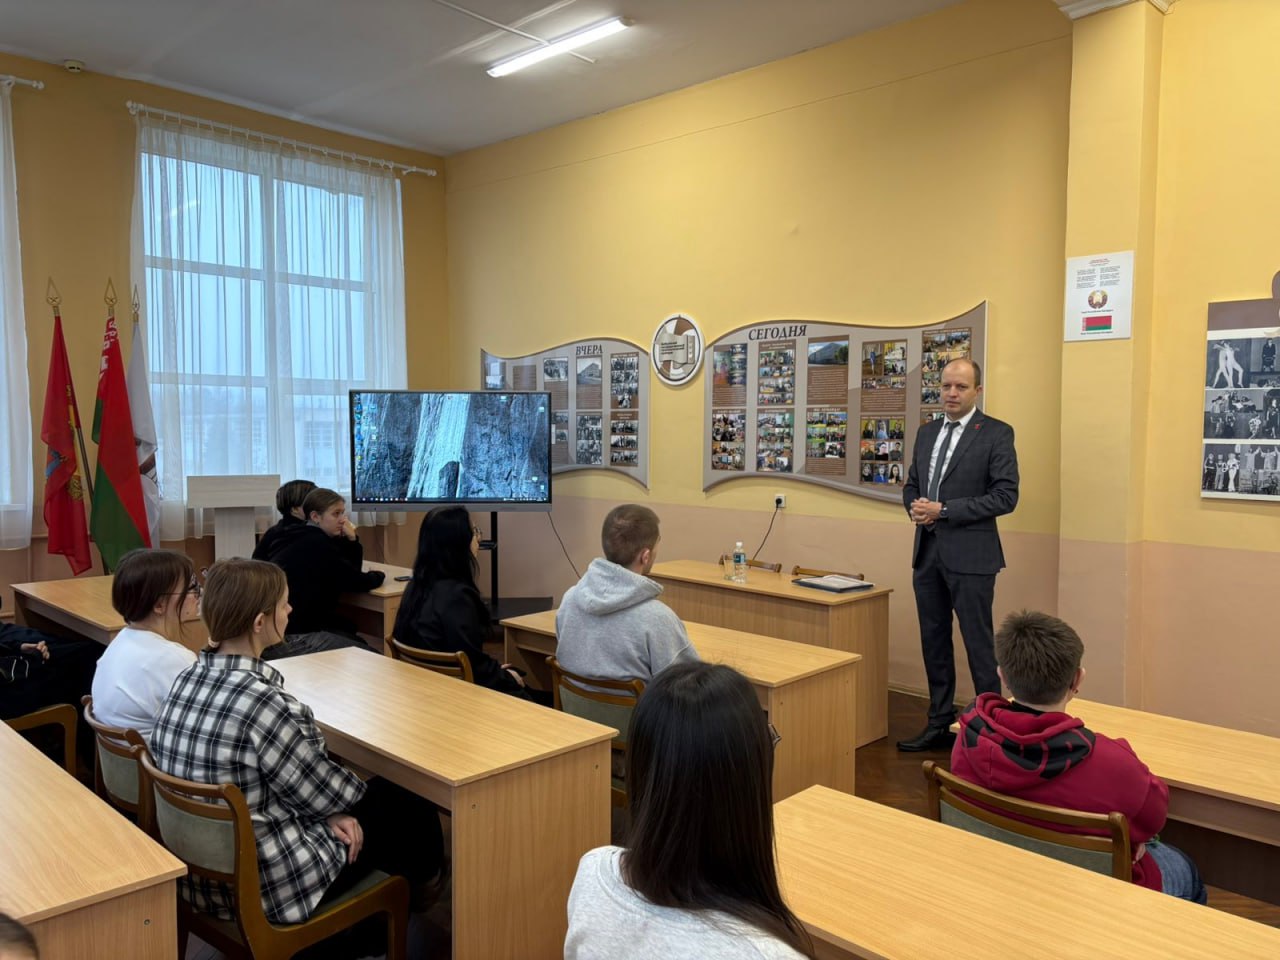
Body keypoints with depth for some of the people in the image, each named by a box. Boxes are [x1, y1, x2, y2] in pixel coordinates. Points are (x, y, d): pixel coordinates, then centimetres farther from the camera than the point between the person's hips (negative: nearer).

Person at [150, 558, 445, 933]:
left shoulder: (190, 677, -5)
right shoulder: (260, 701, -31)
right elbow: (320, 791, -17)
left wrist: (328, 808, -3)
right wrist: (359, 788, 4)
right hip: (263, 886, -7)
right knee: (404, 802, 14)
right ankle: (416, 886, 46)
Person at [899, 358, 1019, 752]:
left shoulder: (996, 434, -6)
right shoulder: (927, 432, 13)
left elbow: (1005, 496, -13)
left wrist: (944, 509, -17)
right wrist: (915, 507, -4)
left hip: (969, 555, -6)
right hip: (927, 552, 7)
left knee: (979, 644, 0)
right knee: (933, 642, 13)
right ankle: (940, 724, 26)